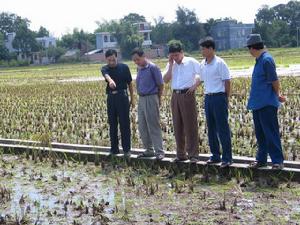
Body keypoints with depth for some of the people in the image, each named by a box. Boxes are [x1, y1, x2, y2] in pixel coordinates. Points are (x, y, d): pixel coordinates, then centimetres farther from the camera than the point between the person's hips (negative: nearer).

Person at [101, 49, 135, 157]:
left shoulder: (124, 67, -1)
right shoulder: (105, 69, -1)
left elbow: (130, 83, 6)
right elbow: (106, 75, -27)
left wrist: (132, 98, 5)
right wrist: (110, 80, -50)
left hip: (122, 96, -2)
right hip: (111, 97, 2)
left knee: (124, 123, -2)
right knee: (112, 124, 7)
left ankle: (126, 149, 5)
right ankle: (114, 149, 16)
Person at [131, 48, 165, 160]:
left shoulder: (152, 67, -11)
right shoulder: (139, 68, 12)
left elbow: (160, 85, -6)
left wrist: (158, 99, 4)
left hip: (151, 99, -8)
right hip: (141, 99, 8)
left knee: (154, 126, -7)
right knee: (142, 127, 10)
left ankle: (159, 151, -2)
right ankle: (149, 150, 19)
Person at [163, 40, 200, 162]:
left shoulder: (191, 62, -3)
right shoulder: (171, 65, 12)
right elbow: (166, 80, 1)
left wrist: (195, 85, -15)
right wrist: (171, 64, -2)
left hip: (187, 94, -6)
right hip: (175, 95, 6)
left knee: (190, 125, -5)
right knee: (178, 126, 9)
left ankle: (193, 154, 0)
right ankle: (181, 154, 17)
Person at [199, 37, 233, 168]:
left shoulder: (219, 63, -11)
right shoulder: (203, 64, 9)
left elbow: (227, 81, -9)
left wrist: (226, 98, -6)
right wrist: (206, 94, 14)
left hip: (219, 97, -7)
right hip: (208, 97, 7)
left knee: (223, 129, -4)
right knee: (211, 128, 11)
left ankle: (227, 158, 1)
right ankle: (215, 155, 21)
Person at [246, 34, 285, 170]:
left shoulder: (267, 60, -16)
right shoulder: (259, 60, 12)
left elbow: (274, 81, -13)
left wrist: (277, 95, 1)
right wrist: (277, 95, 15)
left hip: (267, 104, -10)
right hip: (257, 104, 10)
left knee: (271, 133, -4)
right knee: (260, 133, 15)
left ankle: (277, 161, 2)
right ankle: (261, 159, 24)